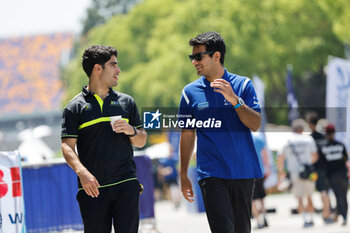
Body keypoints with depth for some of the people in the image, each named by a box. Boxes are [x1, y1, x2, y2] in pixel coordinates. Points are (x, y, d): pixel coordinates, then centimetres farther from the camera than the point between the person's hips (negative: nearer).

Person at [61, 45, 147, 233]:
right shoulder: (75, 107, 4)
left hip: (126, 183, 2)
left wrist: (132, 131, -4)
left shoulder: (126, 102, 14)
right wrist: (82, 172, -21)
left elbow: (141, 141, 19)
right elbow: (67, 147, -4)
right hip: (92, 187, -2)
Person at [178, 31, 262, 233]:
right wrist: (183, 175, 11)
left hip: (243, 171, 1)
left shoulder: (242, 84, 2)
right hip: (211, 174, -1)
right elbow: (187, 135, 11)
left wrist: (235, 101, -20)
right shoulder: (191, 92, 5)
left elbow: (256, 125, -5)